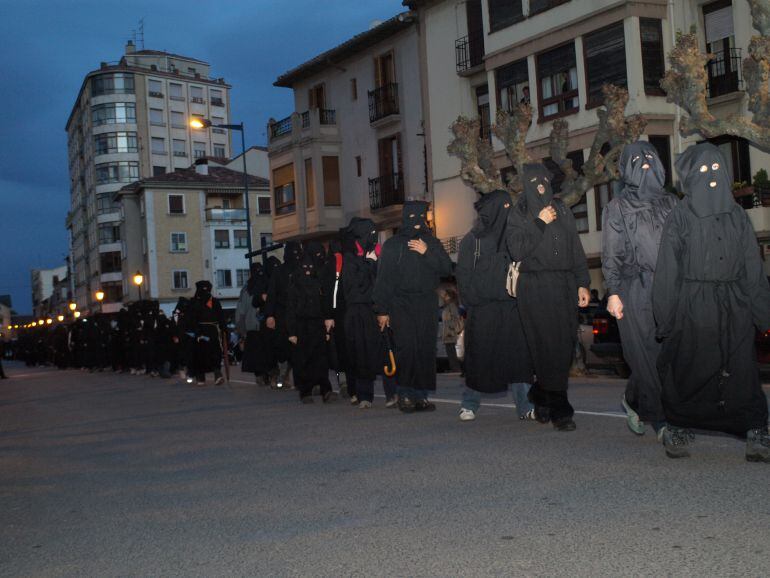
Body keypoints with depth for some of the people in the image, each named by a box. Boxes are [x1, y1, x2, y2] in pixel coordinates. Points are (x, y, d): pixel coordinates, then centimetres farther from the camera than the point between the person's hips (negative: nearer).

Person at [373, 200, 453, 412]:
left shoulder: (432, 243, 14)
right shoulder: (392, 245, 5)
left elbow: (447, 268, 4)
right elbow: (383, 278, 2)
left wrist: (427, 252, -9)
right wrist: (382, 310, -4)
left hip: (426, 305, 3)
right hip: (401, 305, -3)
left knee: (426, 350, -3)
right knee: (407, 348, -13)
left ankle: (421, 395, 3)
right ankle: (405, 394, -6)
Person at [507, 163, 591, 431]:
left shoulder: (561, 209, 14)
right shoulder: (518, 215, 3)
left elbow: (576, 247, 12)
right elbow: (517, 251, -9)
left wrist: (582, 283, 6)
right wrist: (540, 224, -13)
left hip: (564, 285, 4)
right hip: (535, 287, -4)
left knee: (565, 344, 2)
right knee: (547, 345, -7)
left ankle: (542, 395, 23)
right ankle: (559, 410, -1)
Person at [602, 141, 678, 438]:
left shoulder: (669, 203, 16)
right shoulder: (616, 208, 5)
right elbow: (611, 254, 0)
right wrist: (613, 292, -8)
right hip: (635, 289, -4)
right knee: (648, 353, -4)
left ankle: (635, 403, 19)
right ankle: (660, 419, 7)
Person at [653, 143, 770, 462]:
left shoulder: (736, 214, 11)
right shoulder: (680, 217, 0)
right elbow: (668, 268, -4)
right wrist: (666, 316, -9)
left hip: (734, 304, 3)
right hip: (693, 306, -3)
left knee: (741, 371, 0)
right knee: (689, 371, 2)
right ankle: (677, 430, 14)